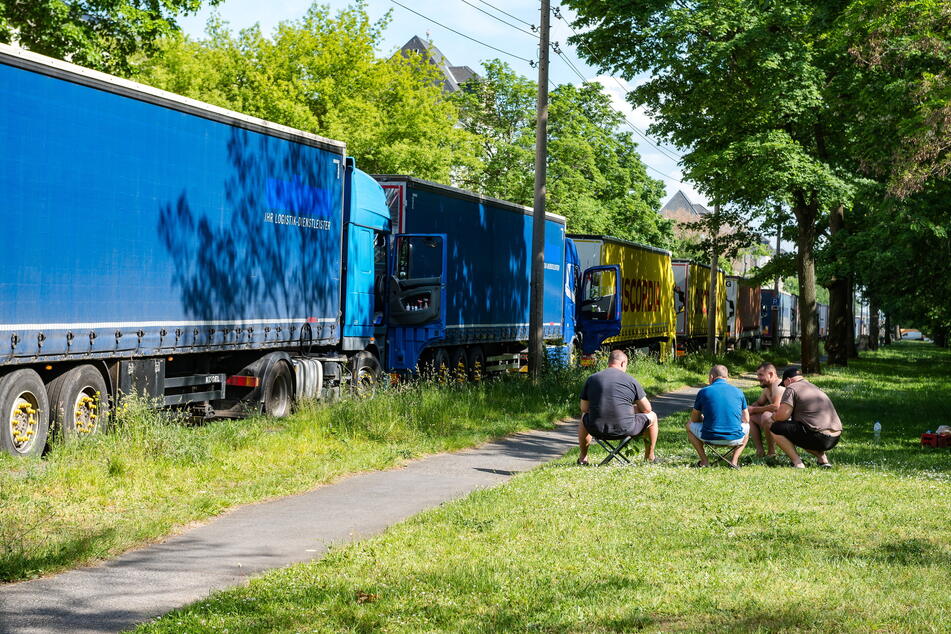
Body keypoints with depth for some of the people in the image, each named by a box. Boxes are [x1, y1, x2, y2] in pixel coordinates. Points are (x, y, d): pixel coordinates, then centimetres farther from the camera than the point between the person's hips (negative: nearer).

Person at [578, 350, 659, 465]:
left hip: (597, 430, 3)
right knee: (652, 416, 24)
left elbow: (584, 409, 11)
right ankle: (650, 457, 34)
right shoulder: (630, 380, -1)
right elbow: (646, 409, 4)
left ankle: (583, 457, 39)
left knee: (584, 417, 38)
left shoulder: (591, 379, 6)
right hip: (625, 429, -3)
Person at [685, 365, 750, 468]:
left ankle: (704, 460, 12)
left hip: (710, 438, -1)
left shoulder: (703, 392, 2)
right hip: (734, 438, 1)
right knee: (747, 426, 36)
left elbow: (694, 419, 12)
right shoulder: (738, 391, 7)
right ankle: (734, 460, 14)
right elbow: (746, 419, 14)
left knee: (689, 426, 29)